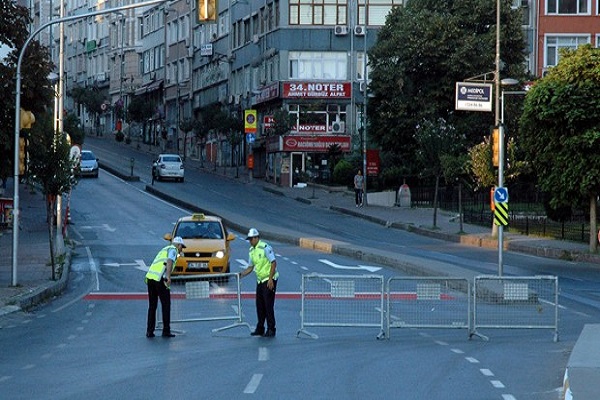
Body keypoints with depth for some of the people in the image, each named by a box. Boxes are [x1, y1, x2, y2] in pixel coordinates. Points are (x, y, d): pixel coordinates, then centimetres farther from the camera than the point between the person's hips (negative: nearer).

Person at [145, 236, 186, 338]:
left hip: (150, 277, 8)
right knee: (166, 305, 3)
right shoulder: (173, 249, 4)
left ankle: (149, 331, 8)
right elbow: (170, 261, -17)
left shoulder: (164, 249, 30)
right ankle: (166, 331, 5)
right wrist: (168, 276, -28)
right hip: (160, 279, -8)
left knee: (152, 306, 12)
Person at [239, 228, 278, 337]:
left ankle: (271, 329, -4)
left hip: (269, 280, -8)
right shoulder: (251, 251, 11)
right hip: (260, 280, 8)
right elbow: (250, 267, 19)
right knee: (259, 305, 9)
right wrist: (241, 274, 2)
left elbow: (274, 263, -16)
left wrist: (270, 279, -20)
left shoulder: (265, 248, -14)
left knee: (268, 305, -8)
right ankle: (260, 329, 16)